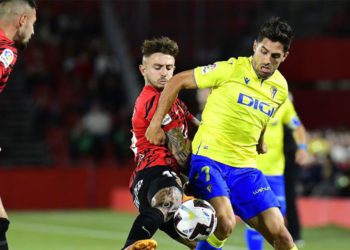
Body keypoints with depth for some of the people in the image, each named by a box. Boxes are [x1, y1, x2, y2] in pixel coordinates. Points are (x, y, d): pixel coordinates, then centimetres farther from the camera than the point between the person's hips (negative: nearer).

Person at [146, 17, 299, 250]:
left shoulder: (280, 88, 6)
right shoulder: (231, 69, -11)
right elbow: (177, 81, -5)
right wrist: (156, 123, -6)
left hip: (245, 166, 5)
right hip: (208, 159, -5)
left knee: (277, 231, -6)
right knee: (225, 223, -27)